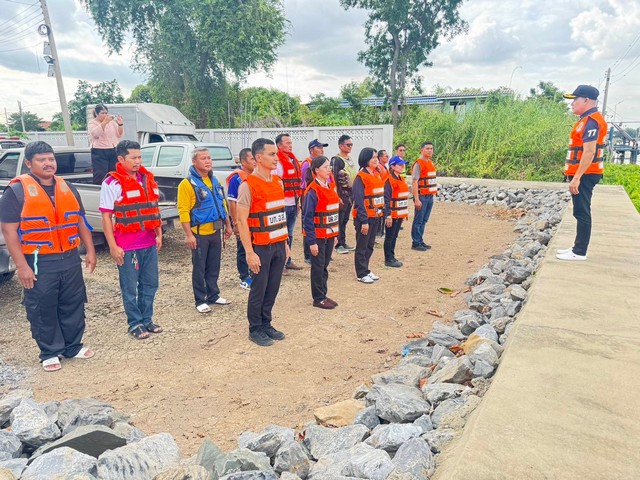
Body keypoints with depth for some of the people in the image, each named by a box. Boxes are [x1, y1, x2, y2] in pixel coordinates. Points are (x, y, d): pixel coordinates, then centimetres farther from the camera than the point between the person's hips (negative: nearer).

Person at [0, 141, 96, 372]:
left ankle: (73, 346, 28)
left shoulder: (67, 188, 9)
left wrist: (90, 251, 9)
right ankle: (50, 353, 22)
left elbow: (80, 222, 14)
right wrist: (22, 266, -15)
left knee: (73, 306, 13)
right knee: (42, 310, 6)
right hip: (39, 263, -4)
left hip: (71, 259, 5)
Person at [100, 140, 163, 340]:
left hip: (150, 243, 6)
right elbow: (106, 217, -10)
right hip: (127, 246, -6)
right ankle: (135, 324, 18)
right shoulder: (112, 183, -8)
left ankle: (147, 319, 27)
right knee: (130, 287, 5)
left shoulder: (148, 179, 9)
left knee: (150, 284, 13)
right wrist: (113, 246, -14)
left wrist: (159, 234, 13)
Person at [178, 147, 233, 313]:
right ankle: (200, 301, 14)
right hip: (199, 233, -6)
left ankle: (213, 296, 28)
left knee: (214, 266, 15)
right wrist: (189, 235, -19)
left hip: (215, 231, 7)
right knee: (199, 268, 4)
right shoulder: (187, 184, -11)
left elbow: (222, 204, 19)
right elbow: (183, 211, -15)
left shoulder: (215, 181, 12)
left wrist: (228, 225, 16)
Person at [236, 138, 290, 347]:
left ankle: (266, 324, 29)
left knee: (273, 288, 13)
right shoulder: (248, 185, -14)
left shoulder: (278, 182, 9)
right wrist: (249, 252, -17)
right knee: (259, 289, 5)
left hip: (279, 245, 7)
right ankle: (255, 329, 20)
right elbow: (241, 221, -15)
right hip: (261, 247, -6)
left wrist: (285, 242, 14)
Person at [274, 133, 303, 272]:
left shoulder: (294, 161, 16)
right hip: (282, 205, -8)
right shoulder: (277, 162, -11)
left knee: (290, 234, 15)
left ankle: (288, 261, 25)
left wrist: (298, 201, 19)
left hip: (293, 204, 8)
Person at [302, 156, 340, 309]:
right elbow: (308, 218, -16)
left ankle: (323, 295, 26)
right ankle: (318, 299, 16)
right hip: (318, 236, -7)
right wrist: (311, 241, -17)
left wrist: (335, 234, 14)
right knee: (318, 267, 4)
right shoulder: (313, 191, -15)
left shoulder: (329, 187, 9)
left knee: (325, 266, 15)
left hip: (329, 235, 7)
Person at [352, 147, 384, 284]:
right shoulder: (361, 177, -14)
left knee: (370, 245, 16)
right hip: (364, 217, -8)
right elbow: (359, 201, -18)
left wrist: (382, 211, 12)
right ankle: (361, 274, 13)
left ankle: (365, 270, 28)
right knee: (362, 247, 3)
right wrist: (364, 221, -19)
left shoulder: (376, 174, 10)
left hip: (375, 216, 8)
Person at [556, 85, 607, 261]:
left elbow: (589, 152, -23)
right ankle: (578, 247, 22)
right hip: (582, 174, 10)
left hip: (585, 175, -10)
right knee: (580, 212, 14)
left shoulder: (591, 121, -16)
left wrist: (577, 177, -25)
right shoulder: (586, 119, 16)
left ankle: (580, 252, -1)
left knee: (582, 212, -6)